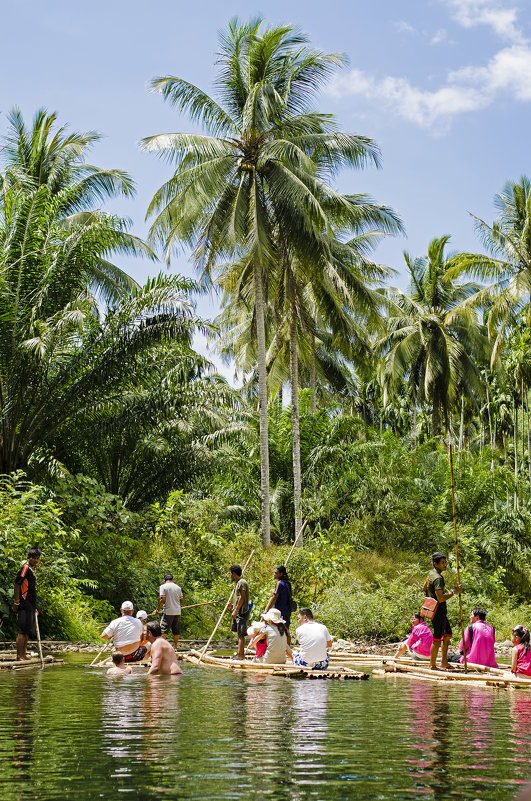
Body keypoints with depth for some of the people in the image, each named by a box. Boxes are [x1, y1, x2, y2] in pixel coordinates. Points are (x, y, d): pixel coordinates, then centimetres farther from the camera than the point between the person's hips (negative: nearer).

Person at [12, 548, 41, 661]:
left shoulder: (32, 570, 20)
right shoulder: (25, 568, -7)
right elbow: (17, 584, -14)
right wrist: (16, 602, -18)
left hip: (30, 606, 10)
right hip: (24, 606, -10)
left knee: (28, 631, 10)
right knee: (23, 630, -11)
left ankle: (23, 655, 13)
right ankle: (19, 656, -11)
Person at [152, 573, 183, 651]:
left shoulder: (163, 587, -3)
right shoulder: (178, 587, 11)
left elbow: (162, 600, -10)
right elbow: (181, 600, 12)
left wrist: (157, 610, -1)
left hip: (168, 612, -5)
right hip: (177, 612, 5)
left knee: (163, 630, -3)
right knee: (176, 631, 9)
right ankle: (175, 647, 13)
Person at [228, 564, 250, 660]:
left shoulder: (242, 582, -12)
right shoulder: (237, 583, 19)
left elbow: (242, 598, -17)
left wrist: (236, 610, -19)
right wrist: (232, 605, 18)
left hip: (242, 612, -10)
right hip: (238, 612, 10)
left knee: (241, 634, -9)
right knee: (239, 633, 12)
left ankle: (240, 655, -10)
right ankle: (241, 653, 18)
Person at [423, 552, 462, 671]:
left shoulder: (431, 573, 10)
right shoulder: (438, 578, -21)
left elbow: (424, 589, 23)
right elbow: (440, 598, -27)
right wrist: (454, 592, -21)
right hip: (438, 611, -11)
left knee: (448, 634, 18)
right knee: (437, 638, -4)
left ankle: (444, 662, 23)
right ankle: (432, 665, 3)